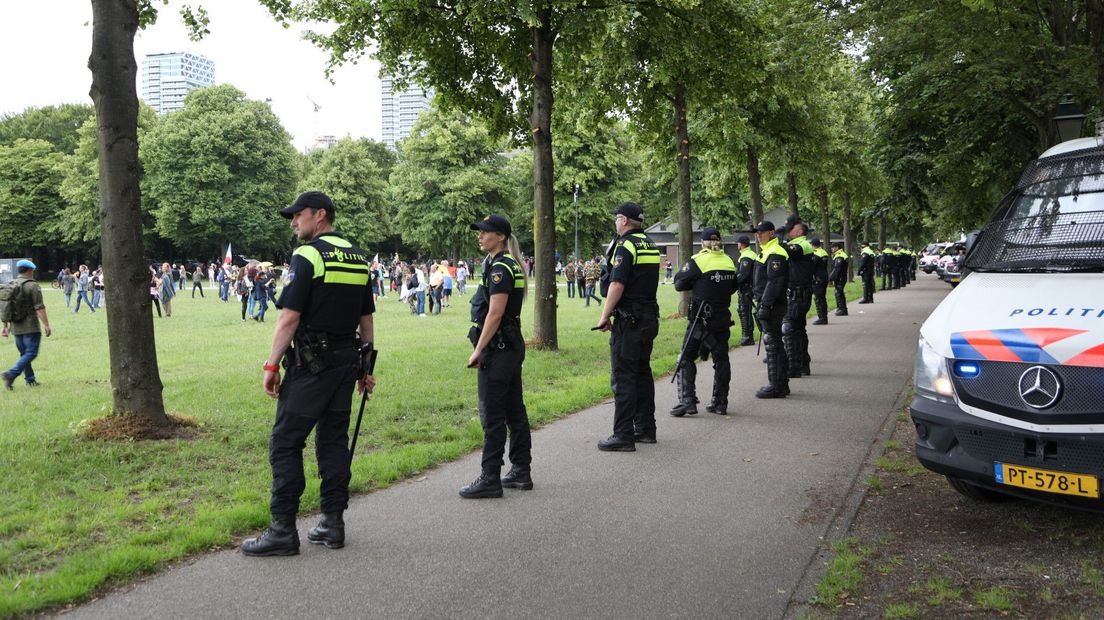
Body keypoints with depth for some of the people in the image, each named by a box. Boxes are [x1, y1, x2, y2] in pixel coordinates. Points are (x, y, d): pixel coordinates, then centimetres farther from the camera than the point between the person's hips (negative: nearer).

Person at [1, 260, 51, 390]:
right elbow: (39, 308, -16)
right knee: (31, 353, -5)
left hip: (16, 328, 7)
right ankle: (11, 374, -19)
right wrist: (46, 325, -15)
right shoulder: (32, 285, -10)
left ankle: (30, 379, 19)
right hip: (30, 327, -7)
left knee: (24, 353, 15)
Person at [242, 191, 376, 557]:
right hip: (346, 362, 7)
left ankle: (283, 530, 2)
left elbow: (289, 318, -16)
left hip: (310, 365, -7)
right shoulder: (359, 258, 12)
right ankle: (333, 525, 16)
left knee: (285, 443, 0)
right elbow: (366, 318, 14)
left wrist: (271, 365, -10)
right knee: (334, 441, 12)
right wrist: (365, 368, 19)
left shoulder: (307, 256, -11)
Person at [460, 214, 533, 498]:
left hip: (497, 348, -10)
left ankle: (490, 480, 0)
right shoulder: (511, 266, 15)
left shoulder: (500, 268, -15)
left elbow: (495, 314, -21)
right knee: (514, 410, 13)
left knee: (492, 414, -5)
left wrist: (478, 350, -18)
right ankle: (521, 472, 21)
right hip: (513, 346, 10)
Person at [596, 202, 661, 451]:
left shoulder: (625, 246, -14)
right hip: (650, 318, 9)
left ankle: (624, 435, -4)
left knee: (623, 378, -5)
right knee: (643, 373, 16)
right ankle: (646, 429, 22)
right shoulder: (651, 245, 14)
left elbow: (617, 285, -21)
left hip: (628, 321, -9)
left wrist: (604, 316, -13)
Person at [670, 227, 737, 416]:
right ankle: (720, 402, 16)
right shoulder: (729, 261, 6)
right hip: (723, 317, 5)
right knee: (721, 359, 13)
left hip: (701, 318, -5)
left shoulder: (698, 260, -11)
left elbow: (679, 283, -5)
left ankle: (687, 401, -8)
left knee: (687, 358, 1)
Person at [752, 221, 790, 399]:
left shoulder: (775, 254, -14)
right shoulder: (766, 252, 20)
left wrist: (764, 306, -24)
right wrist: (761, 304, 22)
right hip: (767, 304, 11)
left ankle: (775, 386, -4)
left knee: (772, 345, -7)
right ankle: (781, 384, 21)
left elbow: (774, 282, -22)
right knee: (776, 345, 14)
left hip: (772, 306, -11)